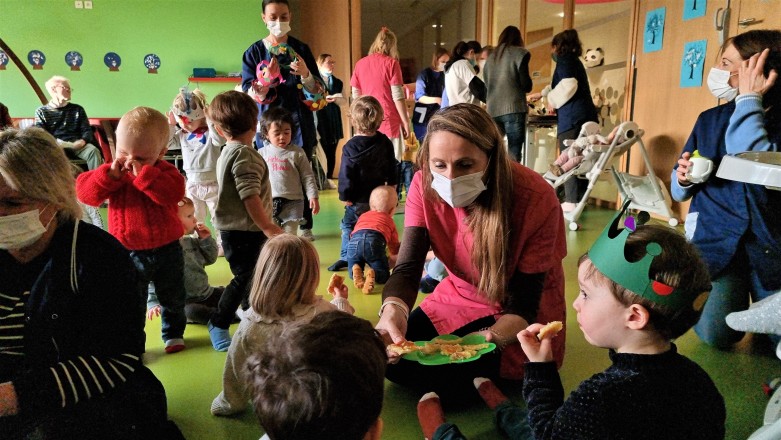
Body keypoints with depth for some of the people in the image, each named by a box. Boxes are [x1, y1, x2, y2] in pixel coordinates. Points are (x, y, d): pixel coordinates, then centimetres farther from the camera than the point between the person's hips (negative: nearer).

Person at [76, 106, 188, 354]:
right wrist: (110, 174, -25)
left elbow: (173, 193, -31)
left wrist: (143, 173, -34)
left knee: (173, 298, 17)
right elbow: (84, 191, -13)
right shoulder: (113, 172, -3)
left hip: (166, 249, -1)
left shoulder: (165, 171, -11)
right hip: (129, 252, 1)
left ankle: (173, 332, 39)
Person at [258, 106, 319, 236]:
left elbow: (307, 177, -1)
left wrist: (313, 196, -7)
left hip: (292, 202, -2)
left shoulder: (296, 153, -4)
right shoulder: (262, 153, 4)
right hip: (268, 202, 3)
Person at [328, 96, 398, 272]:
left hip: (358, 200, -4)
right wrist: (391, 186, 21)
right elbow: (392, 171, 6)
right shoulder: (385, 142, -4)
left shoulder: (350, 147, -20)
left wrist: (344, 196, -5)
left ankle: (346, 257, 13)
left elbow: (346, 176, -16)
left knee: (348, 226, 12)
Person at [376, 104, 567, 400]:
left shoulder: (536, 198, -29)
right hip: (459, 298, 5)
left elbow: (524, 306, -24)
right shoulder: (425, 186, -17)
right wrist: (393, 309, -44)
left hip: (518, 322, -4)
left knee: (447, 377, -23)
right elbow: (407, 269, -21)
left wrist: (489, 339, -45)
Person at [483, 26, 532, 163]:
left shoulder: (491, 57, 18)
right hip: (513, 108, -5)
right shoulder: (519, 53, 2)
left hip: (492, 110, 6)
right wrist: (528, 84, 16)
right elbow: (526, 85, -4)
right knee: (514, 154, -6)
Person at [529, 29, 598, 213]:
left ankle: (571, 201, -6)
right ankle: (580, 199, 12)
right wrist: (540, 94, 52)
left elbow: (568, 85, -18)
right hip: (586, 115, 9)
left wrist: (553, 101, -3)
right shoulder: (574, 60, 26)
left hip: (572, 116, -9)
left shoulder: (564, 59, -1)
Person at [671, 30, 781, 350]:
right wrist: (683, 179, -14)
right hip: (716, 240, 1)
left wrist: (748, 100, -18)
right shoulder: (710, 120, 5)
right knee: (715, 334, -15)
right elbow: (679, 192, 11)